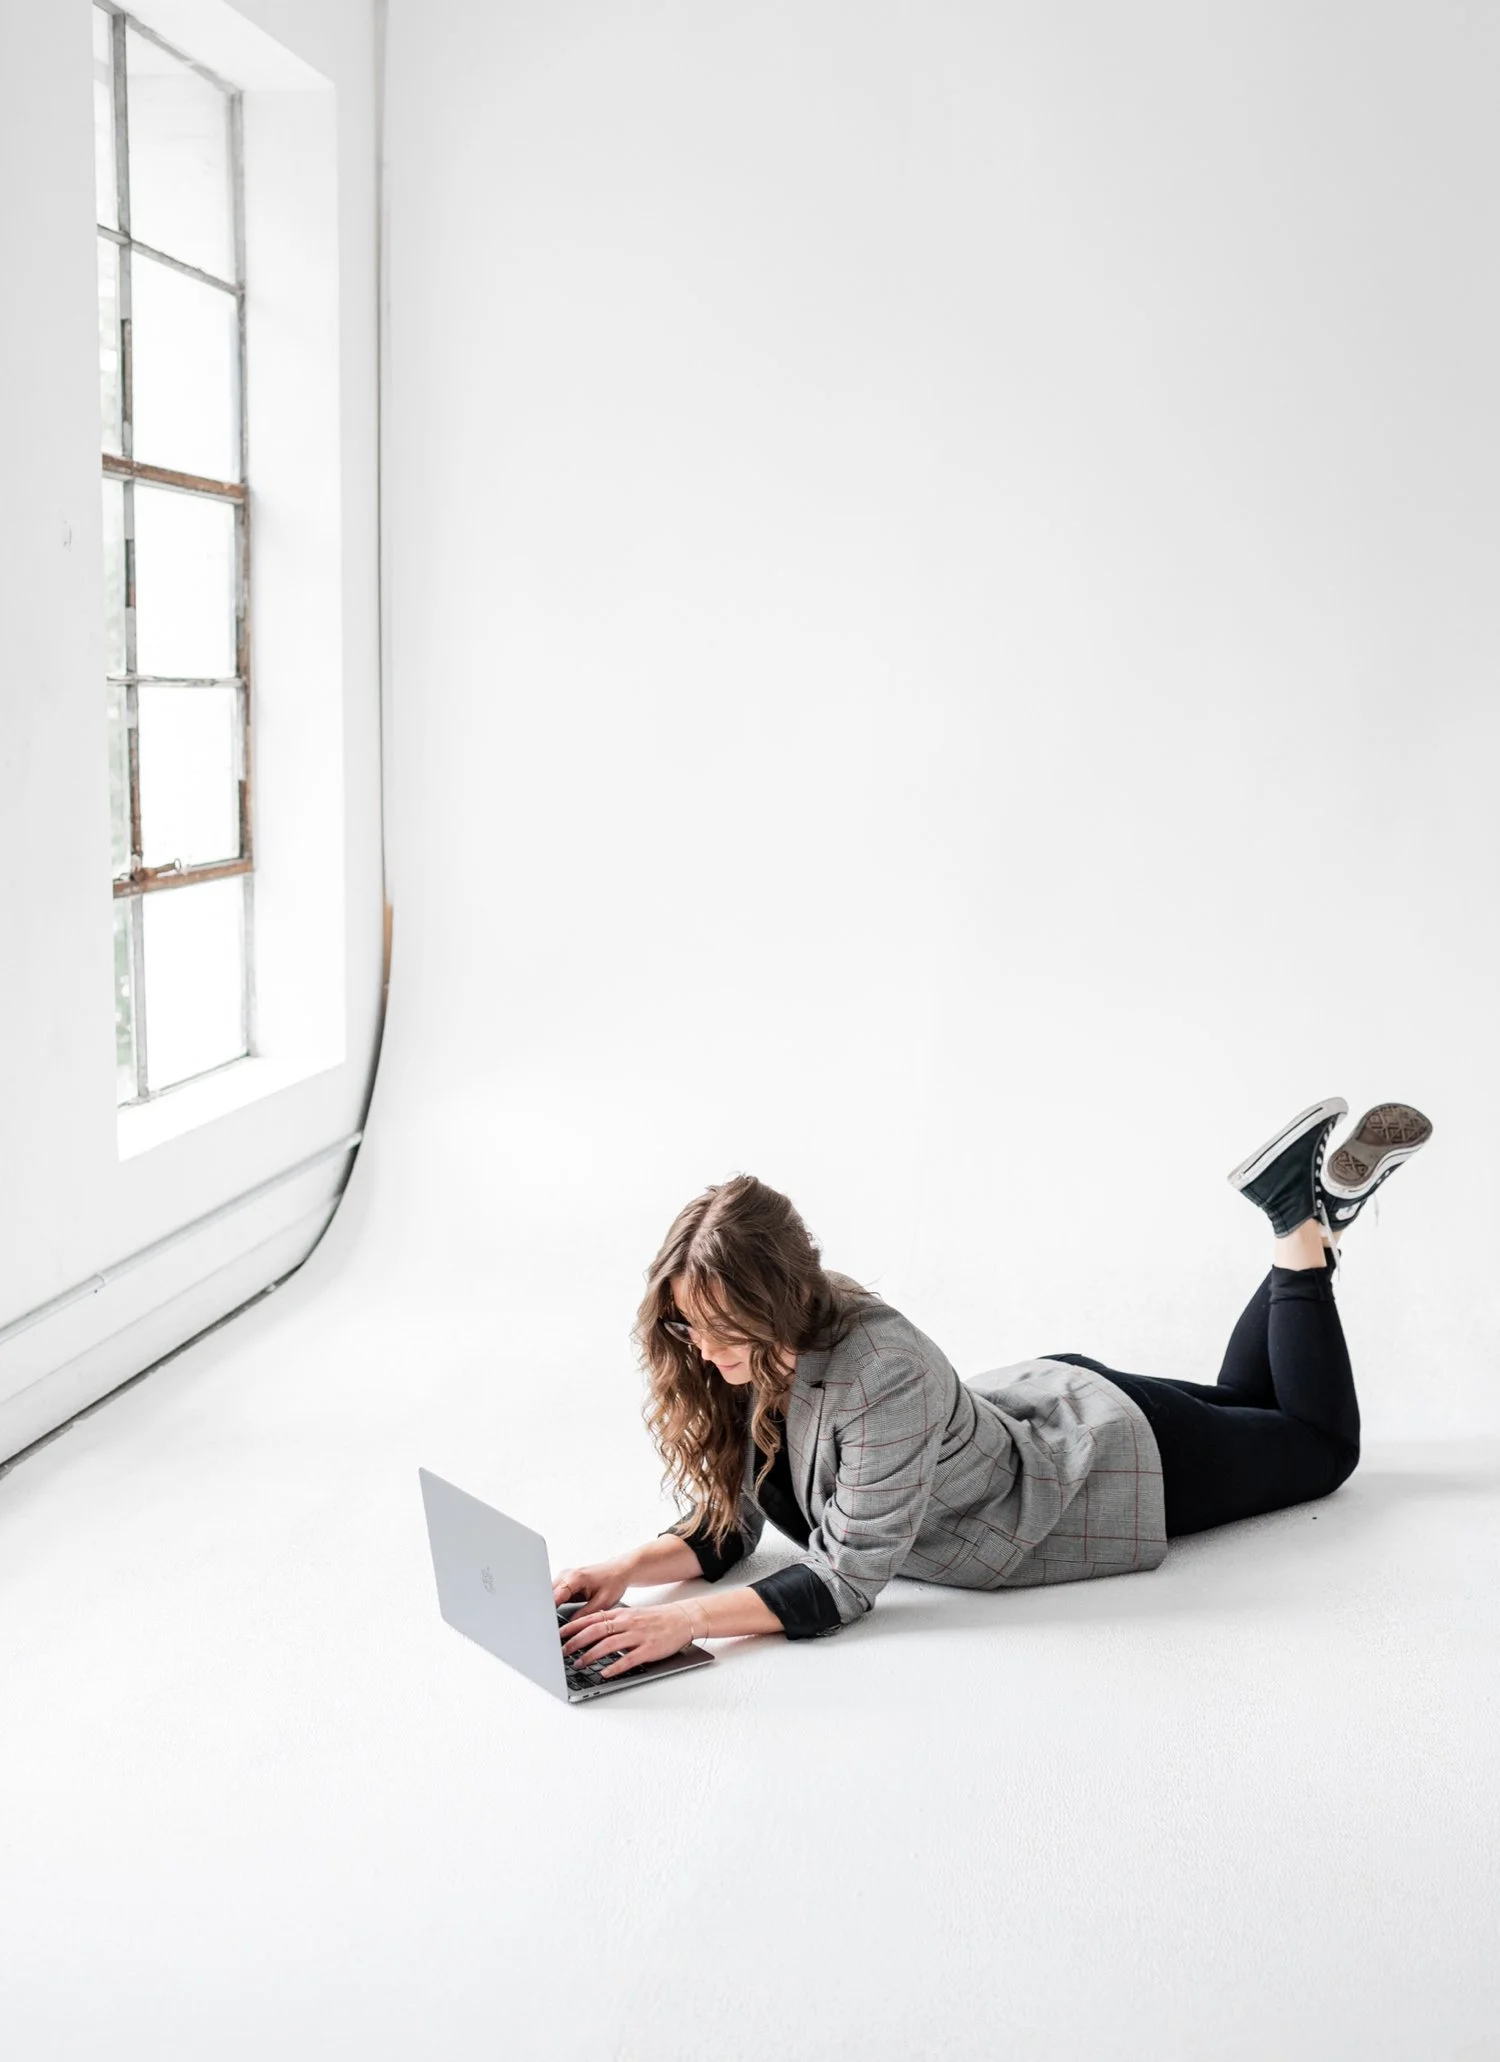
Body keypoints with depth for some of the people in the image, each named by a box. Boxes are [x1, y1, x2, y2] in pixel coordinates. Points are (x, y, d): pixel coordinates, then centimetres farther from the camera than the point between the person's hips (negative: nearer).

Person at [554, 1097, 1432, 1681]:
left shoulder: (880, 1371, -43)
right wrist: (625, 1572, -30)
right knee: (1240, 1403, 32)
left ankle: (1309, 1224, 25)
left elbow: (845, 1582, -40)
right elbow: (728, 1528, -12)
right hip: (1028, 1404, 6)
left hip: (1110, 1453, -6)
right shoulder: (736, 1367, -21)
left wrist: (685, 1620, -50)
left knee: (1323, 1440, 21)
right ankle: (1297, 1198, 33)